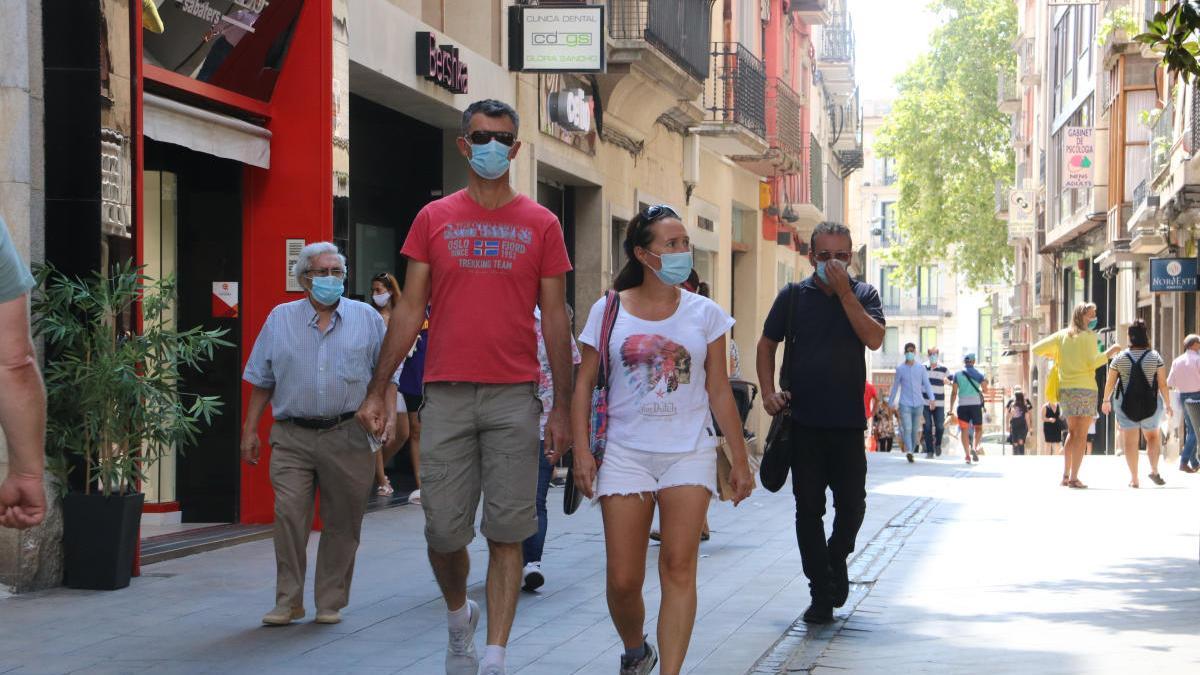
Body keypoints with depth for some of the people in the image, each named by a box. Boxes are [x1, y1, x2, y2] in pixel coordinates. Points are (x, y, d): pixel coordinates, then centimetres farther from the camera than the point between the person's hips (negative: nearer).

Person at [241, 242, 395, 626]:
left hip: (348, 435, 0)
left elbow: (388, 371, 10)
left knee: (342, 522, 4)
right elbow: (261, 381, 13)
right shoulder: (280, 320, 10)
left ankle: (331, 601, 15)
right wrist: (250, 430, 9)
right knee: (289, 514, -11)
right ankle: (288, 601, -3)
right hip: (292, 438, 0)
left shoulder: (366, 318, 9)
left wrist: (389, 413, -5)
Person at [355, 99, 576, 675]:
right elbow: (409, 311, 8)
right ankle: (459, 617, 31)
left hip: (514, 396, -1)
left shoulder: (540, 225, 7)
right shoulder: (434, 219, 8)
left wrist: (562, 406, 2)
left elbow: (555, 319, 7)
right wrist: (377, 391, 1)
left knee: (506, 532, -2)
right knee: (444, 529, 2)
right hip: (446, 394, 1)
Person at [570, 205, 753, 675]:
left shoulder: (704, 314, 4)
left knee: (679, 568, -11)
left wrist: (740, 460, 6)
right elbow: (584, 385, 4)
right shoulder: (608, 310, 2)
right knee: (623, 580, 0)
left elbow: (720, 392, 7)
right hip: (626, 454, 0)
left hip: (689, 454, 0)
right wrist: (581, 452, -5)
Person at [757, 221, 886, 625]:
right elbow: (767, 344, 12)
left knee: (852, 503, 1)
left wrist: (844, 292, -13)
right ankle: (821, 592, 8)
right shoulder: (793, 296, 6)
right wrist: (768, 391, -2)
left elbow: (874, 339, -11)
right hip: (804, 421, 0)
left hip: (848, 421, 0)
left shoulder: (863, 294, 6)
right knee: (808, 508, 1)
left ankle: (837, 558, 31)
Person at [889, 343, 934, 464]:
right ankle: (909, 452, -28)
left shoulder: (921, 368, 7)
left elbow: (927, 384, 3)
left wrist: (931, 399, -11)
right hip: (905, 404, -2)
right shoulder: (900, 369, 4)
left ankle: (911, 451, 19)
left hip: (918, 404, 2)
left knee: (915, 430, 7)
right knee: (907, 429, -16)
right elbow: (895, 387, 11)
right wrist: (891, 403, 12)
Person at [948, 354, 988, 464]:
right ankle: (974, 448, -10)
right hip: (976, 404, 0)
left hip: (962, 405, 0)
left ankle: (967, 454, -4)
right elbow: (985, 390, 3)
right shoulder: (979, 374, 4)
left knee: (964, 430, 4)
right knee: (978, 429, 13)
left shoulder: (957, 375, 4)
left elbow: (954, 392, -1)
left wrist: (951, 408, 2)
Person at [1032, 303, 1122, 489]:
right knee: (1081, 435, -2)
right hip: (1084, 388, -6)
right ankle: (1074, 478, -8)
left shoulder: (1062, 335, 11)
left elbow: (1036, 349, 10)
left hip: (1065, 389, 6)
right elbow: (1093, 362, -15)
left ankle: (1065, 475, 14)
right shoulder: (1089, 336, -5)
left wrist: (1052, 355, 26)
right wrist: (1110, 352, -2)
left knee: (1072, 432, 18)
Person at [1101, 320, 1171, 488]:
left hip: (1126, 405, 0)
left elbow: (1110, 382, 3)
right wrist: (1167, 404, 5)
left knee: (1130, 441, 4)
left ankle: (1134, 478, 2)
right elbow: (1163, 384, -5)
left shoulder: (1120, 358, -3)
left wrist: (1106, 401, 17)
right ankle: (1154, 470, 3)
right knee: (1152, 436, 19)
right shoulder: (1155, 357, -4)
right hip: (1150, 404, 0)